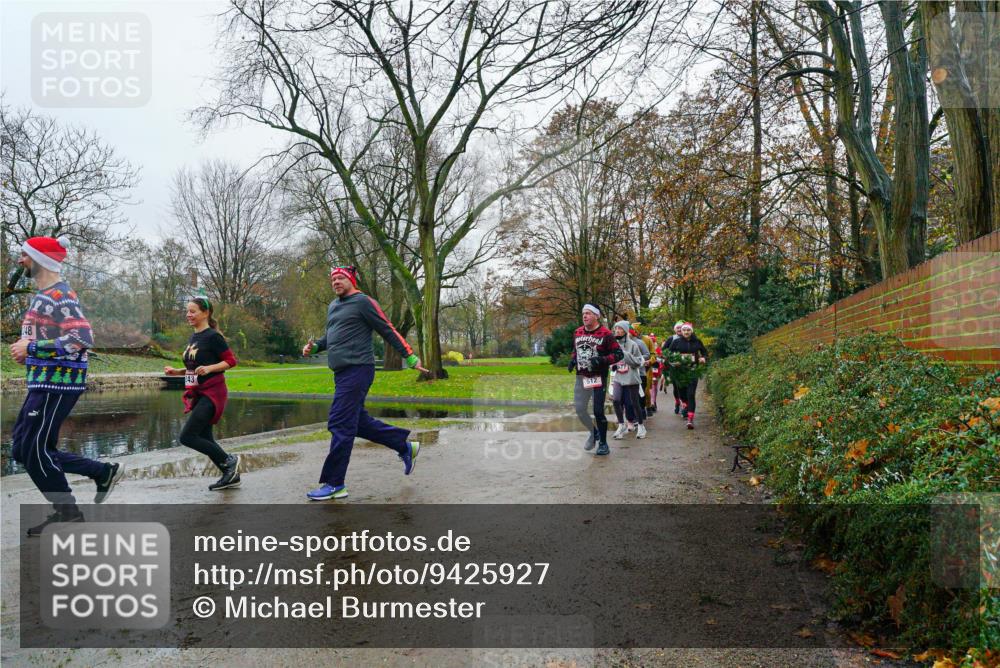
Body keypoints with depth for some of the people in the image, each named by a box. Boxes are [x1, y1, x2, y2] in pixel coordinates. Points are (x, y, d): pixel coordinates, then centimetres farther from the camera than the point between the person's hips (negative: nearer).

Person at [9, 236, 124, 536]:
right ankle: (103, 472, 16)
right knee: (23, 450, 12)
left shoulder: (59, 295, -14)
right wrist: (26, 350, 10)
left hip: (57, 384, -10)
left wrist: (31, 347, -20)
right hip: (44, 383, 10)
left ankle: (67, 513, 11)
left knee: (34, 450, -4)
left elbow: (82, 339, -26)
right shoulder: (43, 294, 18)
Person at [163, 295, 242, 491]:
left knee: (187, 437, -13)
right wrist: (176, 372, 8)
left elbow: (231, 360, -14)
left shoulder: (213, 336, -12)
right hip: (198, 394, 9)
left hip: (211, 393, -9)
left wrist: (209, 368, -26)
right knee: (204, 439, 10)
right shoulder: (193, 338, 13)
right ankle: (231, 476, 20)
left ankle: (229, 460, 2)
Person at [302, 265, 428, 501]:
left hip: (357, 369, -9)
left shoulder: (363, 302, -5)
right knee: (359, 422, 13)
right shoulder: (333, 306, 20)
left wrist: (410, 357, -6)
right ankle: (405, 446, 27)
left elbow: (388, 331, -6)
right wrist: (314, 346, 11)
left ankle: (334, 484, -2)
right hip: (341, 373, 9)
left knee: (340, 426, -9)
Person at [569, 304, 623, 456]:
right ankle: (593, 432, 32)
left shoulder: (605, 334, -13)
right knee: (579, 409, 5)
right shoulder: (577, 332, 7)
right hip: (581, 377, 5)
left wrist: (602, 360, -24)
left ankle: (603, 443, 15)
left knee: (598, 411, -2)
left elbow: (618, 353, -11)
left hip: (598, 378, -5)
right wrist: (572, 360, 3)